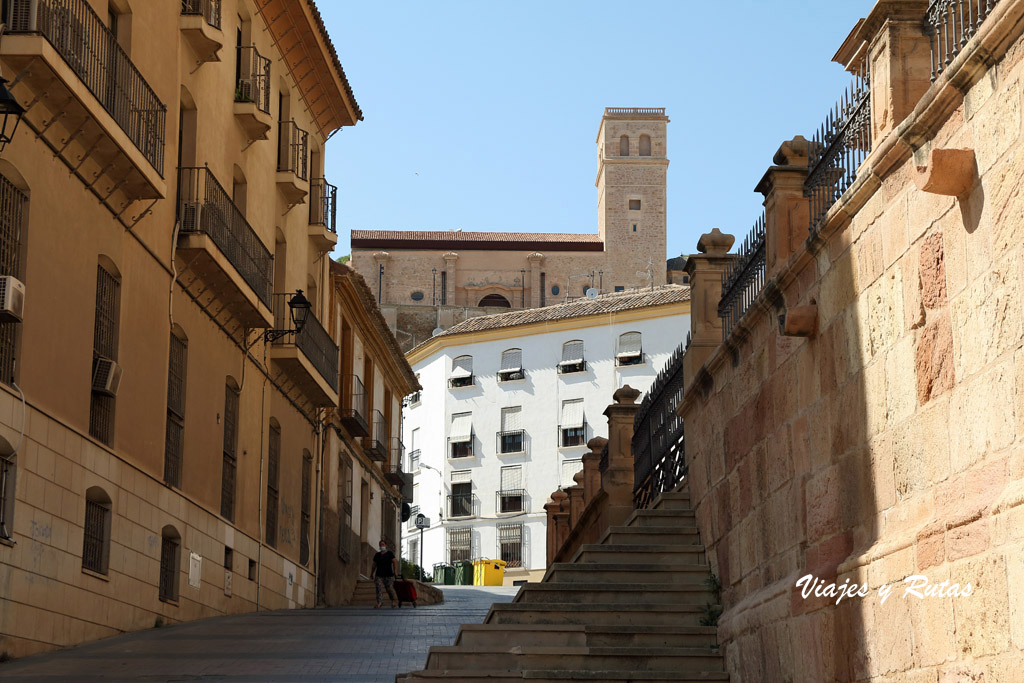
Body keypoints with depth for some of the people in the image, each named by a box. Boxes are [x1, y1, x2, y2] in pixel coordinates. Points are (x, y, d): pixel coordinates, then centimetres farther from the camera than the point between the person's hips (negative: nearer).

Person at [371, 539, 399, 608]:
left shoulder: (390, 553, 3)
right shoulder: (377, 555, 15)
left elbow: (395, 562, -6)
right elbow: (374, 565, 22)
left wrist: (395, 571, -19)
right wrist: (371, 574, 23)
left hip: (388, 575, -3)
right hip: (379, 576, 3)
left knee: (390, 589, 1)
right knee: (379, 589, -12)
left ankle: (393, 602, 23)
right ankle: (379, 602, -15)